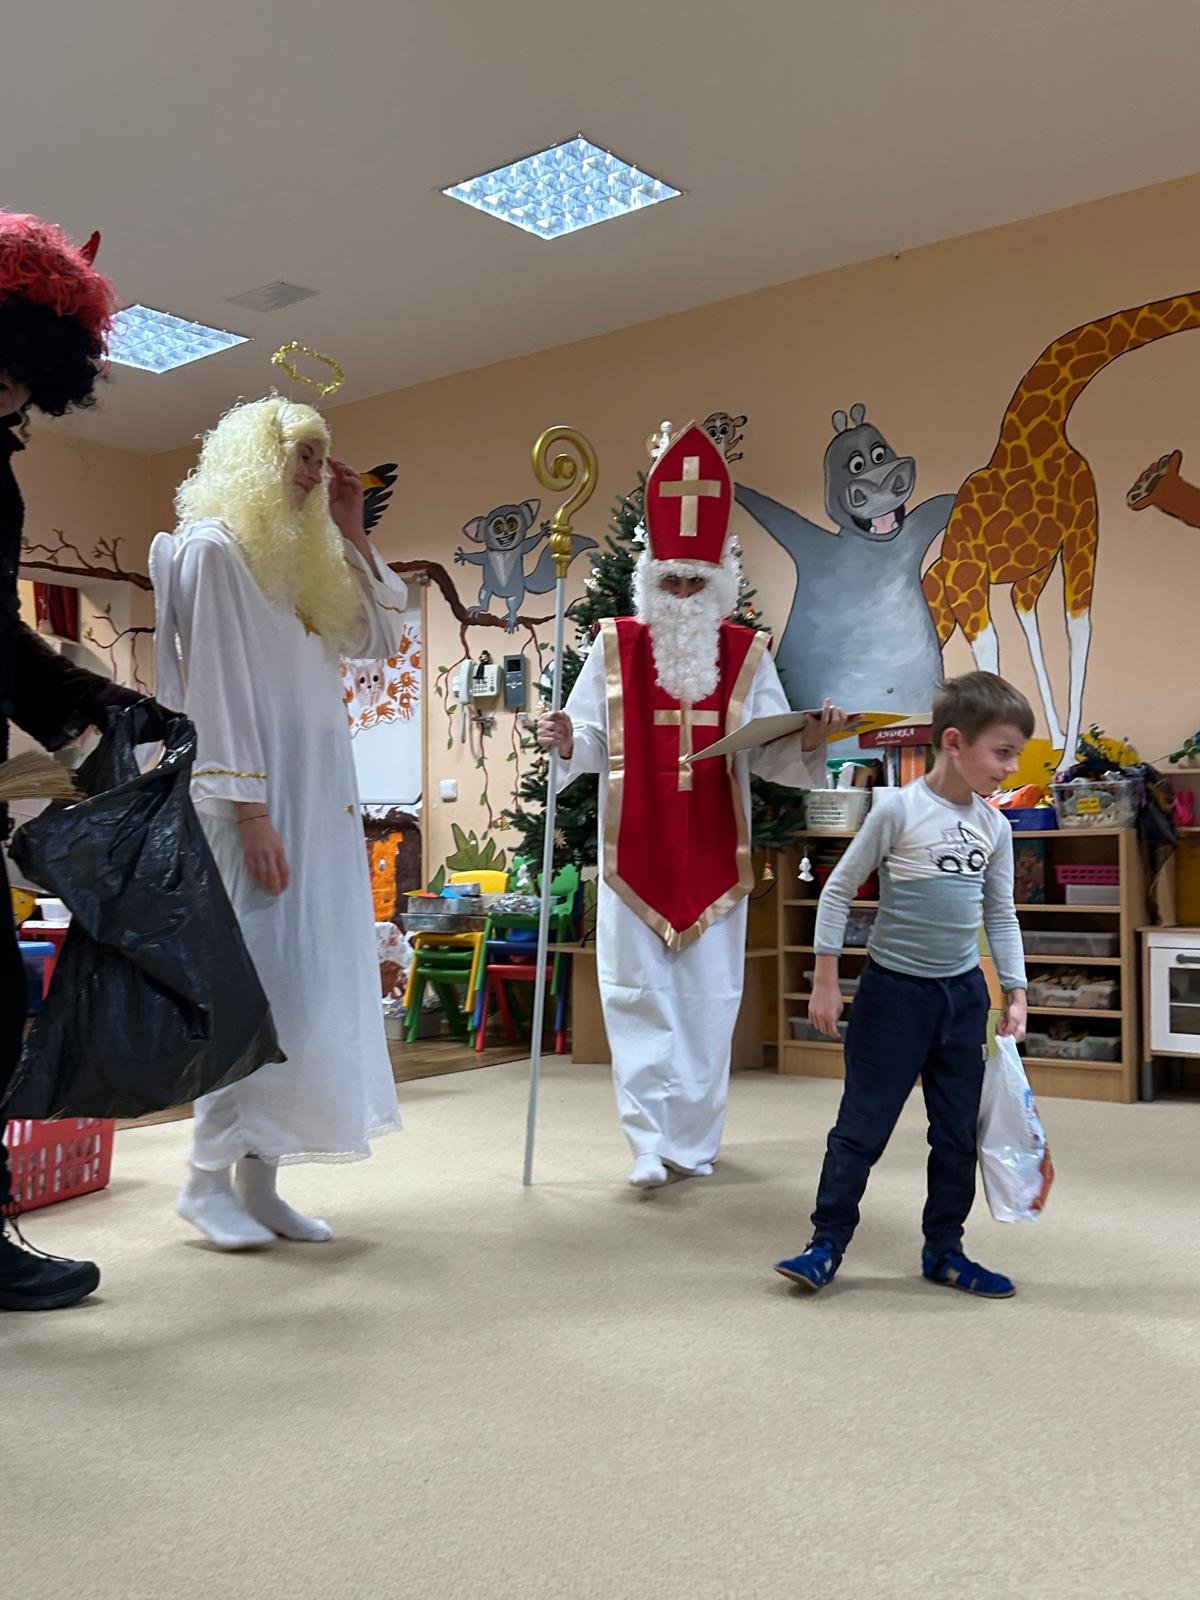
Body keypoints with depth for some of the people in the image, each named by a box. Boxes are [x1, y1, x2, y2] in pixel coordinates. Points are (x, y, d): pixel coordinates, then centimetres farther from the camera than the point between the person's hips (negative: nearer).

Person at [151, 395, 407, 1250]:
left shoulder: (301, 556, 20)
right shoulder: (212, 547, -5)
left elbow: (380, 637, 21)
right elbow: (217, 684, -13)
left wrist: (352, 531, 16)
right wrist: (250, 811, -19)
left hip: (320, 797, 8)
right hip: (259, 798, -8)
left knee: (312, 979, 4)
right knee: (258, 979, -10)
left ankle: (258, 1174, 10)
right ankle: (208, 1176, 1)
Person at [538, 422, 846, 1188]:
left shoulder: (747, 653, 3)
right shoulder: (615, 646, 2)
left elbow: (770, 756, -2)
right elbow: (593, 743, -1)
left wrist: (810, 741, -21)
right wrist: (566, 742, -22)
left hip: (714, 858, 1)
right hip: (636, 857, 0)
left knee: (708, 1001, 7)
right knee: (640, 996, -1)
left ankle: (695, 1137, 20)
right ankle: (653, 1140, 6)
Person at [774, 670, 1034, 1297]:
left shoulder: (994, 826, 3)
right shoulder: (898, 809, -14)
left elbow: (1001, 915, 12)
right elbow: (839, 890, -9)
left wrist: (1016, 993, 8)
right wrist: (825, 981, -9)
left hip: (963, 993, 5)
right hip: (893, 991, -5)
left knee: (958, 1132, 12)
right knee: (862, 1126, 1)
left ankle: (944, 1250, 26)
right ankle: (826, 1244, 13)